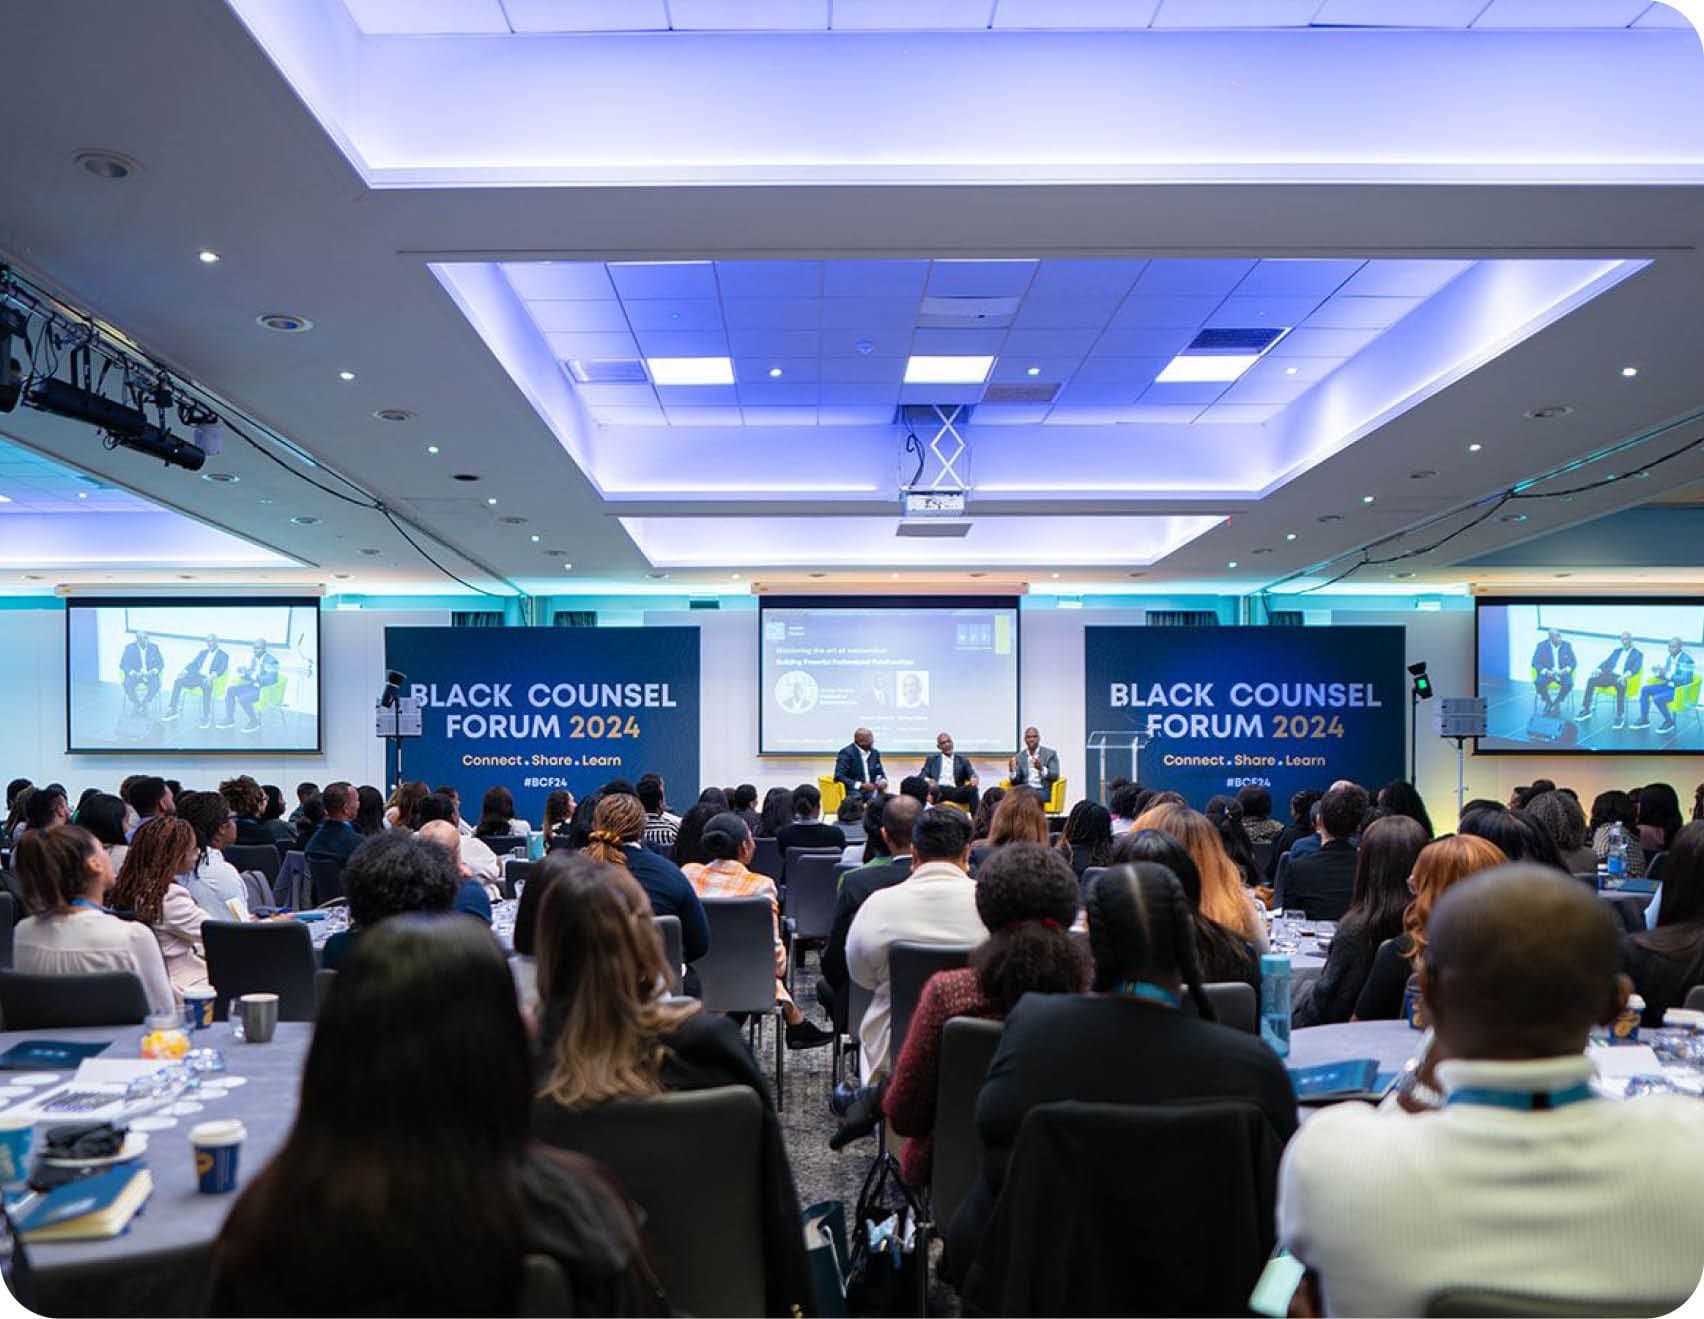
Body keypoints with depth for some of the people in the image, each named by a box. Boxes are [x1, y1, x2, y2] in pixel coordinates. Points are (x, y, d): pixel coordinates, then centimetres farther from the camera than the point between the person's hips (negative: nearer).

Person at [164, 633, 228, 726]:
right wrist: (184, 670, -3)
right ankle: (173, 710, -13)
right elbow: (194, 663, 18)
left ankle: (207, 717, -40)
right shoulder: (203, 652, 26)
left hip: (208, 678, -6)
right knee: (178, 680, -19)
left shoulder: (223, 655, 8)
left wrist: (213, 675, -29)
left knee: (206, 685, -41)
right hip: (197, 676, 6)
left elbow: (222, 669, -9)